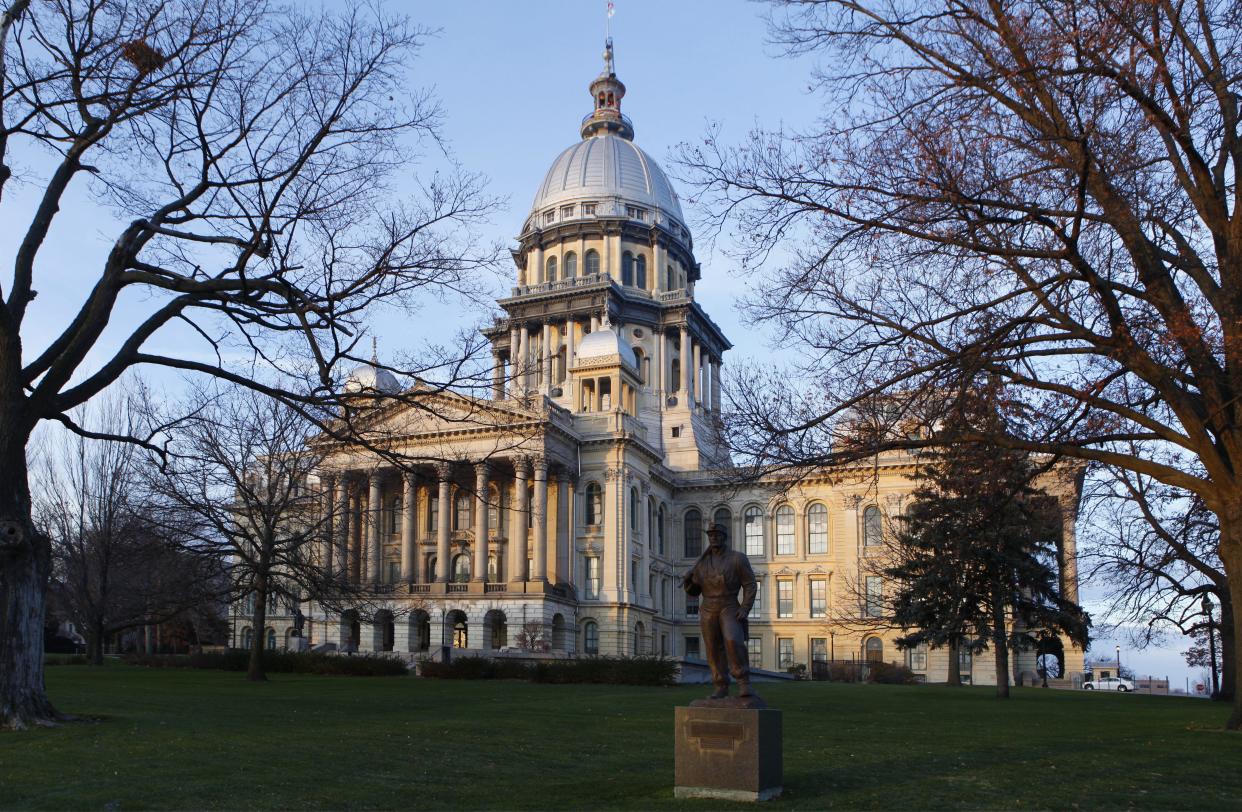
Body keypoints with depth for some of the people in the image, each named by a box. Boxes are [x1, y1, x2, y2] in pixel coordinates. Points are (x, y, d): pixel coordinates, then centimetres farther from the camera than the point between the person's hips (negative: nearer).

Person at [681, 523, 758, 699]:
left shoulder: (738, 558, -5)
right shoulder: (702, 562, 7)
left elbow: (750, 585, -5)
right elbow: (693, 591, 9)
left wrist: (745, 609, -17)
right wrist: (687, 581, -14)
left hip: (729, 609, -4)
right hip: (708, 611, 4)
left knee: (733, 642, -25)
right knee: (714, 651, 3)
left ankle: (744, 684, -18)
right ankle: (722, 688, 13)